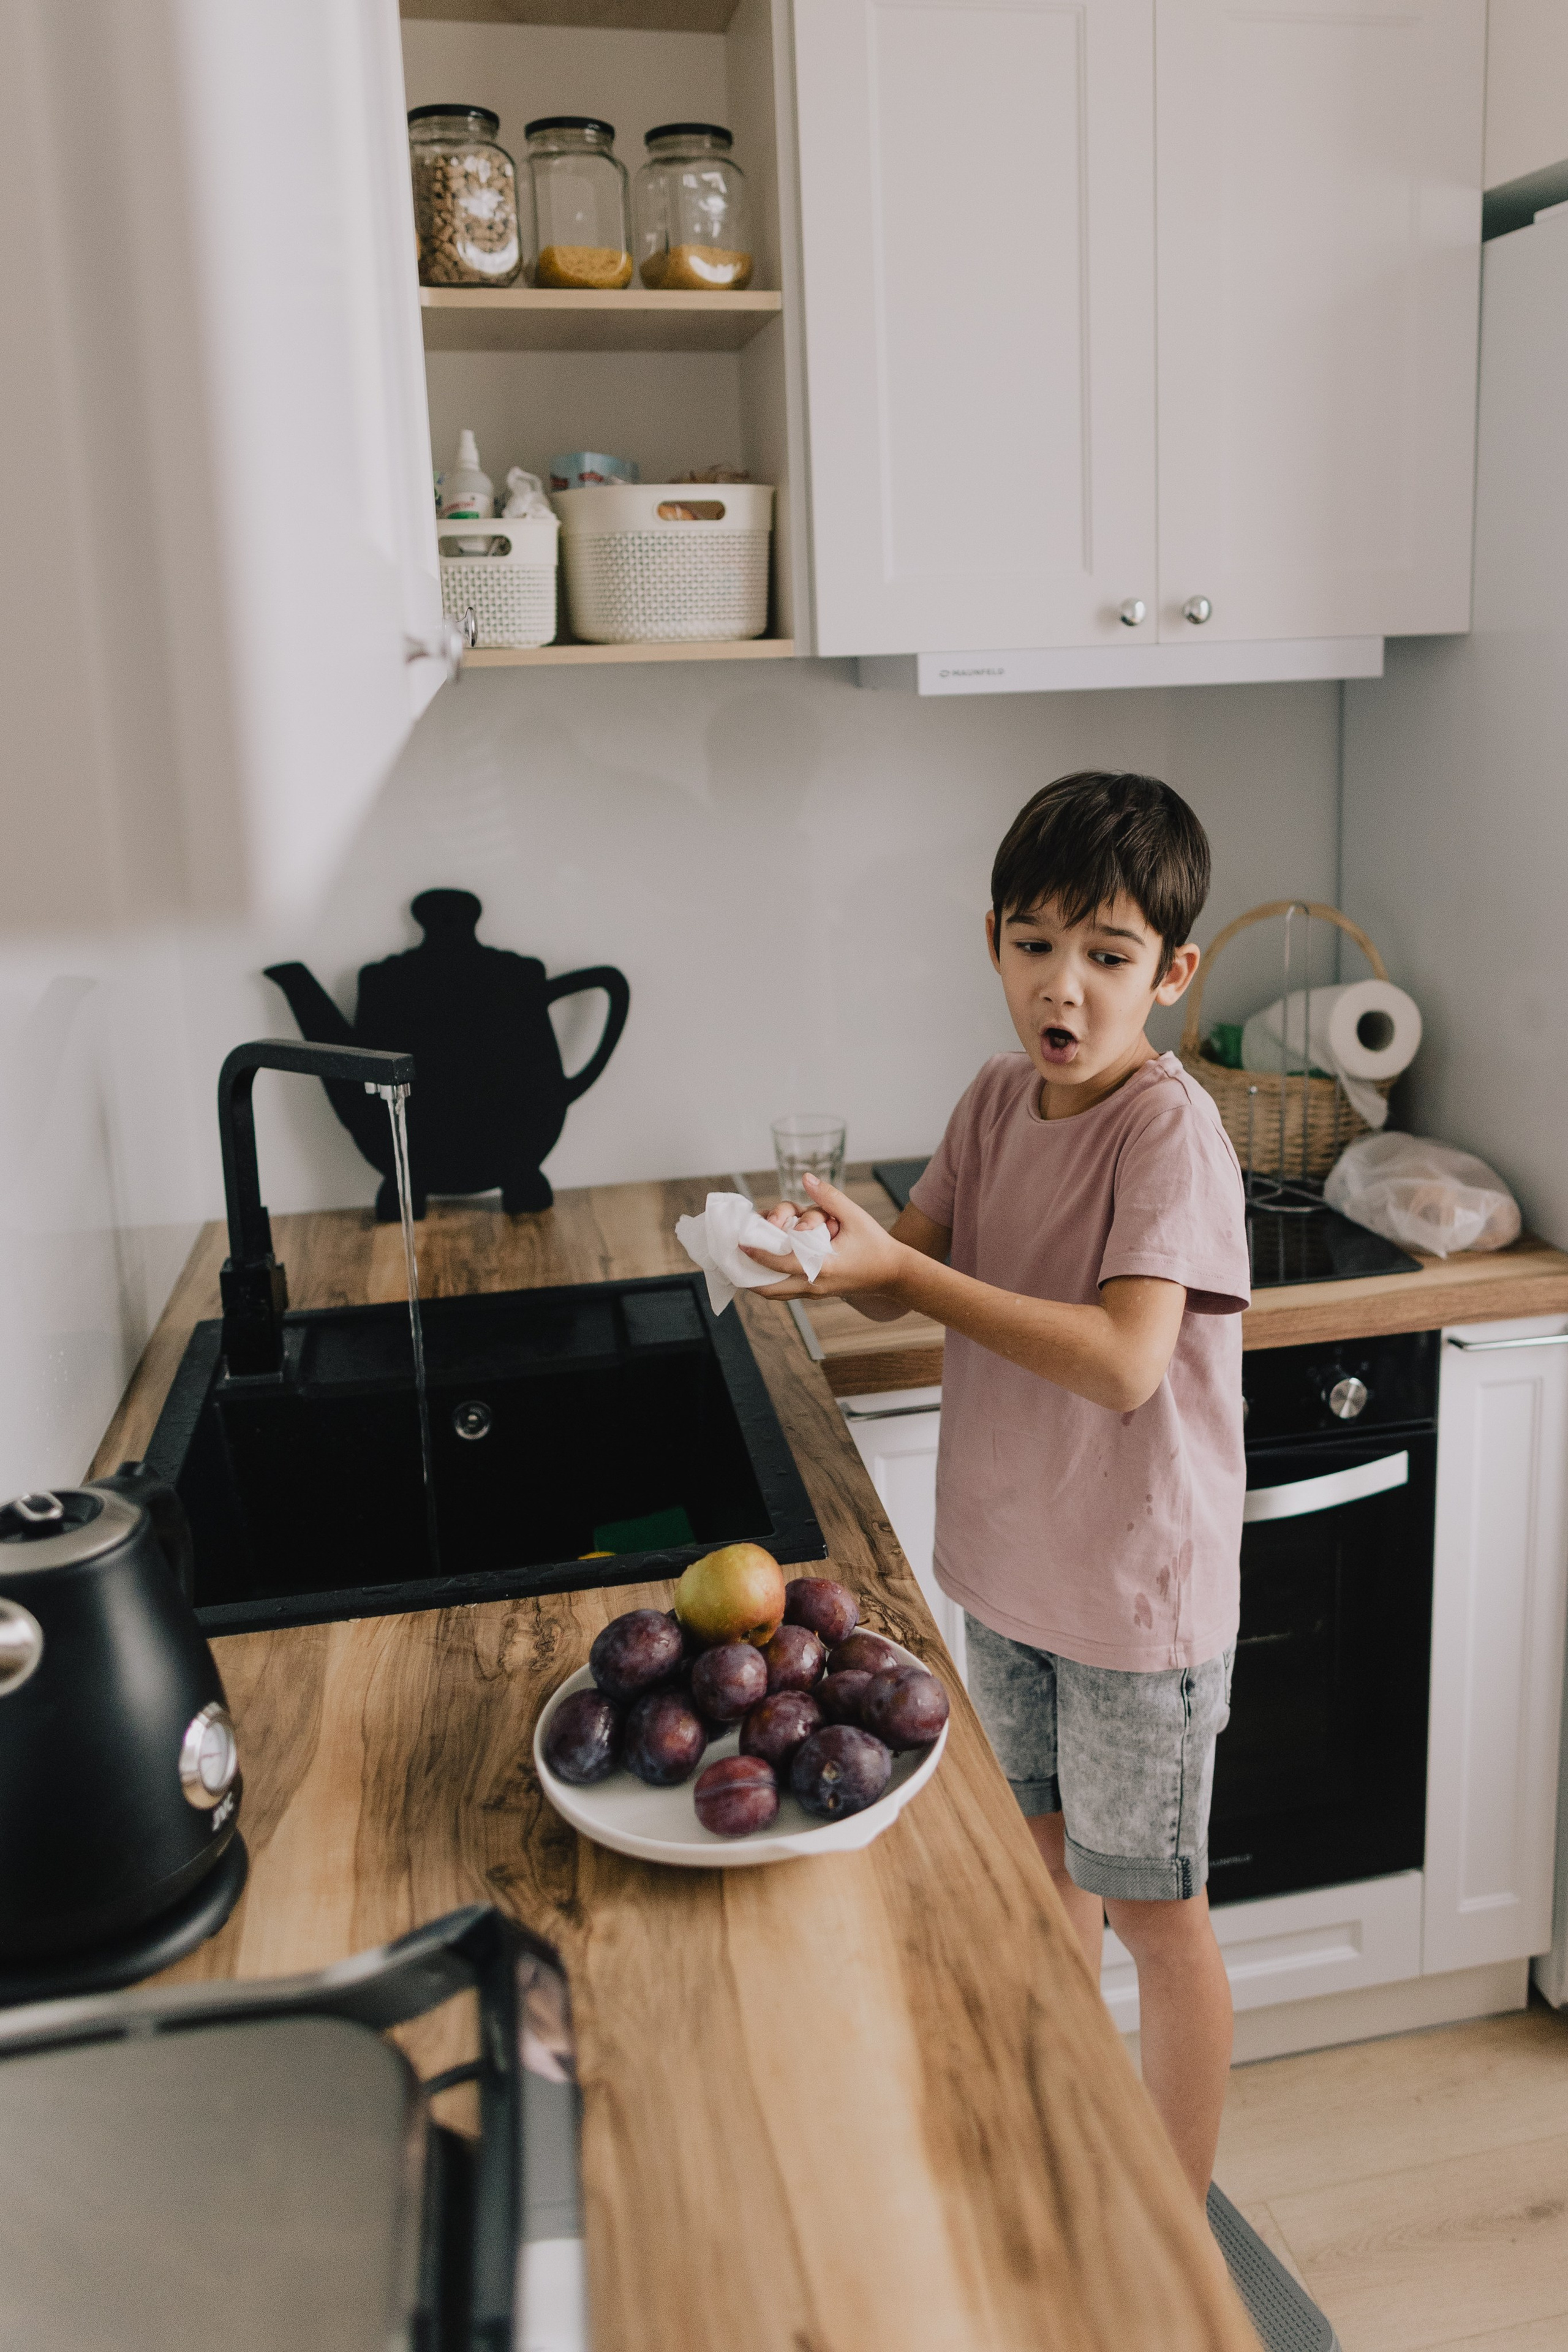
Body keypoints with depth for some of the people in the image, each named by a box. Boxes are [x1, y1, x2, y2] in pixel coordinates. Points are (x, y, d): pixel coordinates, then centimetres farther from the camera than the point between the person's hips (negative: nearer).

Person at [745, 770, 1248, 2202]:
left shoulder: (1169, 1129, -22)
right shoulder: (999, 1101, -1)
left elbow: (1124, 1362, -32)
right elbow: (920, 1282, 3)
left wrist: (904, 1270, -33)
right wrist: (837, 1258, -19)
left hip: (1138, 1589, -7)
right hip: (1012, 1563, 7)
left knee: (1152, 1910, 11)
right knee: (1045, 1857, 23)